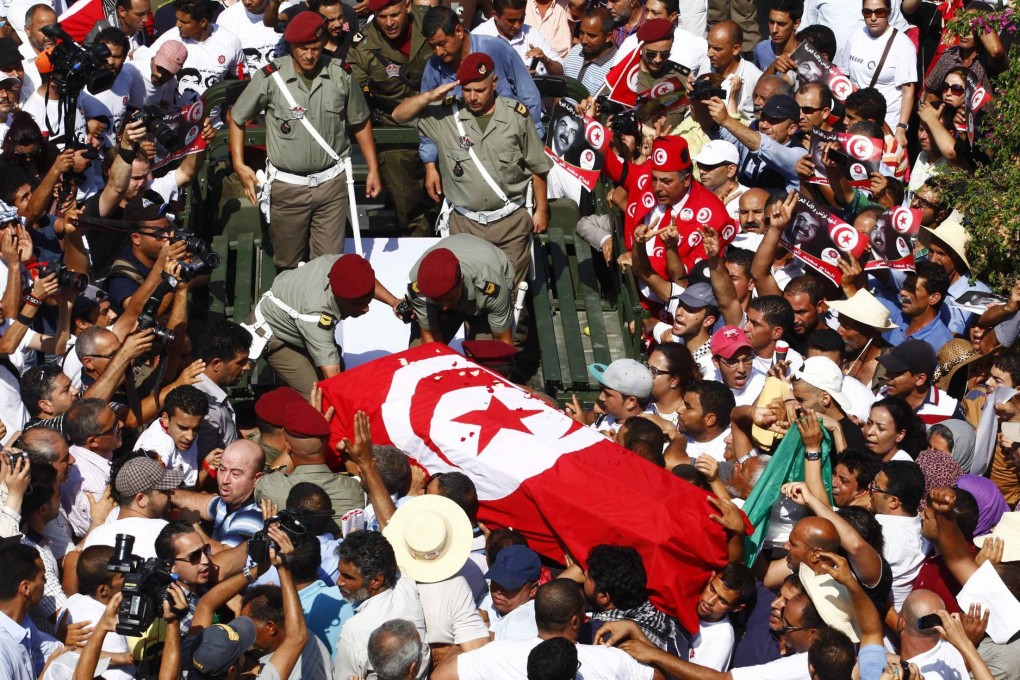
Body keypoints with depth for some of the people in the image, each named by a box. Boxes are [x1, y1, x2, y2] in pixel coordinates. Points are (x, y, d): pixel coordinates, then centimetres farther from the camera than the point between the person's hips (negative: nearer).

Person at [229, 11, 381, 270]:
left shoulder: (341, 75, -3)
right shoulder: (270, 77, -9)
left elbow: (360, 122, 11)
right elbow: (237, 118, 3)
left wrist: (373, 169, 9)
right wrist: (239, 165, -6)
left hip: (332, 183, 1)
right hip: (287, 187, -1)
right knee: (288, 267, 10)